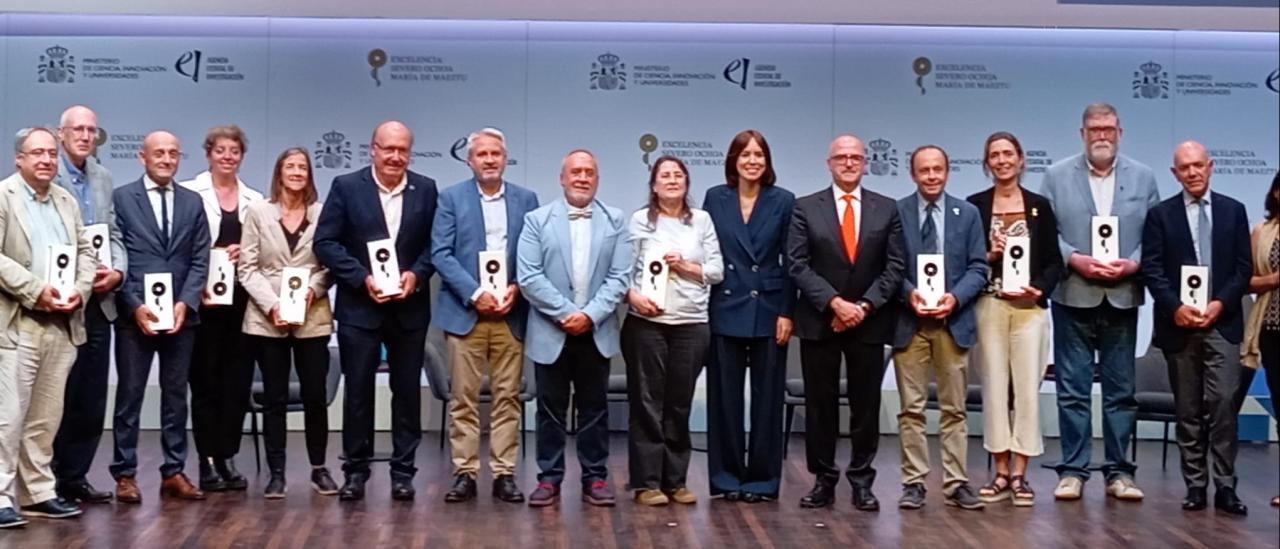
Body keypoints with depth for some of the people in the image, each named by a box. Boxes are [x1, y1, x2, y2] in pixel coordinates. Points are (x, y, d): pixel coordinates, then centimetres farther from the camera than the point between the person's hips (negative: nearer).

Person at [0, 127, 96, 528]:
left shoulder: (67, 200, 16)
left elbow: (84, 251, 14)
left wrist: (80, 290, -4)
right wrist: (35, 289, -17)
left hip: (62, 324, 6)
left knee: (46, 416, 10)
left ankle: (38, 493, 17)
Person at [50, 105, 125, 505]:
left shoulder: (104, 178, 13)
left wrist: (117, 270, -5)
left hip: (99, 302, 6)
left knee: (92, 398, 10)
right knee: (61, 395, 1)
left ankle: (76, 476, 19)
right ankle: (53, 479, 11)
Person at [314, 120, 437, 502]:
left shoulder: (425, 189, 4)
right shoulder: (346, 187, -2)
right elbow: (325, 242, -5)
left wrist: (416, 274, -13)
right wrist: (362, 278, -14)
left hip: (409, 307, 2)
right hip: (359, 306, -2)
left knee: (407, 391, 7)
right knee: (357, 391, 4)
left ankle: (403, 471, 16)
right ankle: (355, 470, 14)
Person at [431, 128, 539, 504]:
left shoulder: (526, 199, 9)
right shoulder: (451, 198, 4)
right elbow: (441, 253, -4)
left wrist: (516, 289, -10)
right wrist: (475, 294, -13)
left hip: (511, 313, 2)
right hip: (465, 311, -2)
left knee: (508, 397, 4)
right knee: (464, 397, 1)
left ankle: (504, 474, 9)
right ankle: (464, 473, 7)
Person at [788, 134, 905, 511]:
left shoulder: (887, 209, 6)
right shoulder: (806, 208, 3)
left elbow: (894, 267, 1)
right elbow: (798, 265, -4)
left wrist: (864, 306, -11)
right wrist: (834, 302, -15)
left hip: (869, 322, 1)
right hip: (819, 321, -1)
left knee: (866, 405, 5)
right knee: (820, 404, 4)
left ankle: (862, 482, 13)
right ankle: (823, 480, 13)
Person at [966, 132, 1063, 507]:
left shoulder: (1040, 206, 6)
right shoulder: (975, 205, 5)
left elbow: (1054, 262, 6)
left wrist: (1039, 289, -10)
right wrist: (988, 256, -13)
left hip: (1030, 308, 0)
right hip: (988, 307, 0)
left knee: (1027, 387, -2)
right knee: (994, 387, 2)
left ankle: (1020, 475, 4)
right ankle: (1001, 472, 10)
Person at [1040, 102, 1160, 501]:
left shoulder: (1143, 177, 8)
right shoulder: (1056, 175, 4)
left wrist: (1133, 264, -12)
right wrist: (1074, 259, -14)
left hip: (1122, 298, 1)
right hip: (1073, 297, -1)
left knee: (1121, 390, 7)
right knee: (1073, 390, 2)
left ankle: (1119, 472, 14)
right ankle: (1073, 470, 9)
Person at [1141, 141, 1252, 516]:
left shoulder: (1233, 210, 9)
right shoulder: (1160, 215, 6)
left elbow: (1244, 267, 5)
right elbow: (1152, 269, -1)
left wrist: (1220, 304, -9)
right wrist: (1175, 308, -13)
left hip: (1222, 323, 0)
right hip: (1178, 325, 0)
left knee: (1223, 404, -9)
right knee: (1188, 410, 5)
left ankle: (1225, 487, -3)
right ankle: (1195, 486, 10)